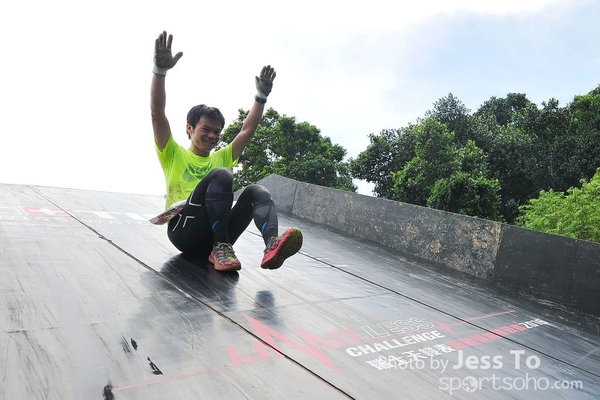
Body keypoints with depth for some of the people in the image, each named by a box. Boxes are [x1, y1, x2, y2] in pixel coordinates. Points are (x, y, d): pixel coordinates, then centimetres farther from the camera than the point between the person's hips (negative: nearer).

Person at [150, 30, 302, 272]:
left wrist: (262, 96, 12)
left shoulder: (220, 158, 25)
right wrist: (160, 70, -13)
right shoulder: (174, 155, 12)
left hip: (214, 234, 5)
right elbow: (157, 114, -1)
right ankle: (221, 247, -33)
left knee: (256, 191, -20)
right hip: (184, 232, -4)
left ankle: (272, 243, -48)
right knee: (221, 175, -26)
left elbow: (247, 131, 21)